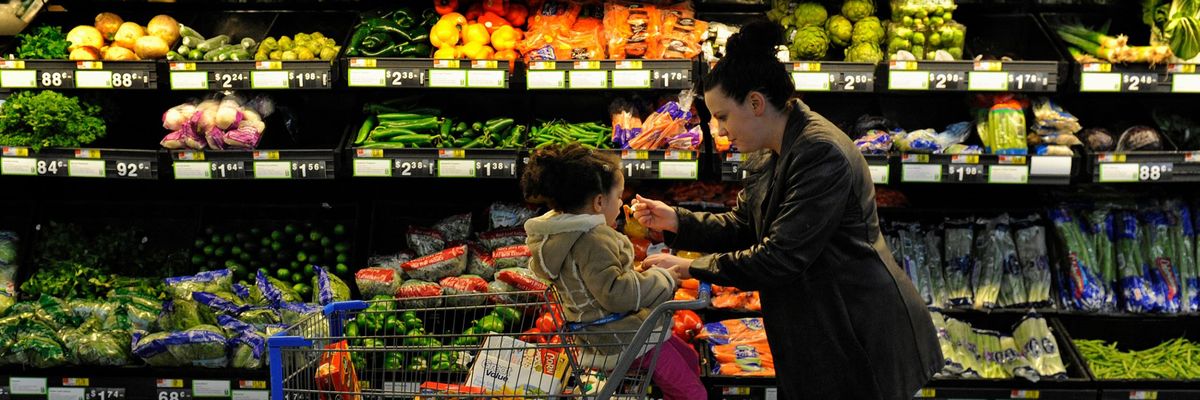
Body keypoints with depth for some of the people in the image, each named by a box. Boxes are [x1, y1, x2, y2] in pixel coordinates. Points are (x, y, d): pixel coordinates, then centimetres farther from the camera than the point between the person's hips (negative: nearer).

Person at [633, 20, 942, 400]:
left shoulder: (821, 154, -23)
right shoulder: (765, 157, 9)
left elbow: (780, 257, -25)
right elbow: (742, 226, 15)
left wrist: (692, 268, -18)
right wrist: (676, 221, 0)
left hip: (858, 335, -9)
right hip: (814, 332, 9)